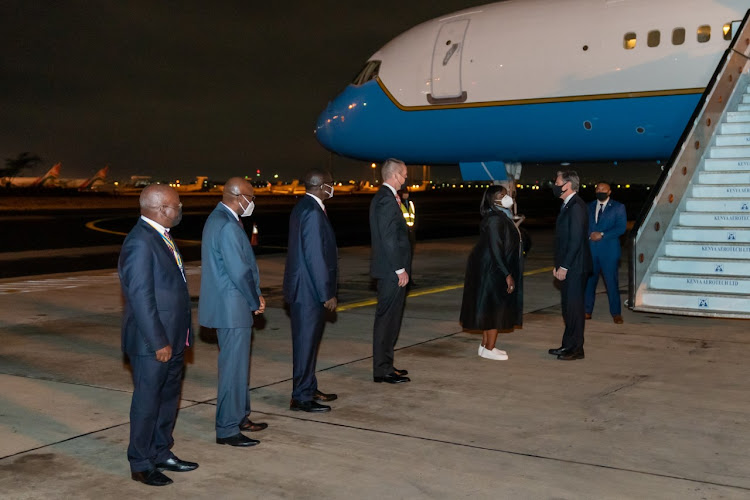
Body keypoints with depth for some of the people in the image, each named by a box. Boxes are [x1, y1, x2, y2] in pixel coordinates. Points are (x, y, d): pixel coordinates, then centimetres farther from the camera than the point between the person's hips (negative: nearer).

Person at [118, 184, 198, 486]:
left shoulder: (160, 237, 11)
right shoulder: (140, 242, -20)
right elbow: (140, 297, -23)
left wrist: (176, 337, 16)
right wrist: (159, 342, -21)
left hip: (172, 339, 10)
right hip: (151, 343, -9)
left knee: (168, 398, 19)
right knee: (147, 402, 3)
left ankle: (162, 453, 33)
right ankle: (141, 465, 17)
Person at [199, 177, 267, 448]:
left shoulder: (219, 218, 12)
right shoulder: (228, 226, -22)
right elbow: (240, 272, -22)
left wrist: (255, 295, 9)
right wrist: (255, 301, -7)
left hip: (228, 306, 11)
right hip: (232, 308, -11)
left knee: (238, 364, 20)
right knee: (233, 368, -2)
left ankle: (240, 417, 34)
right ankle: (227, 430, 7)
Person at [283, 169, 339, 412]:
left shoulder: (304, 207, 12)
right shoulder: (312, 212, -20)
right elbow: (315, 256, -23)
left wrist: (325, 290, 19)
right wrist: (327, 294, -18)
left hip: (306, 288, 10)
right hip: (308, 290, -10)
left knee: (309, 341, 18)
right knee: (306, 342, -2)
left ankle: (309, 389, 29)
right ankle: (301, 397, 6)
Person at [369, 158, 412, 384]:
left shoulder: (381, 197, 16)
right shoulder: (387, 199, -17)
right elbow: (389, 237, -21)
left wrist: (398, 208, 10)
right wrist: (400, 269, -19)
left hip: (389, 271, 11)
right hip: (392, 271, -11)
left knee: (387, 318, 15)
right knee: (388, 318, -5)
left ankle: (384, 365, 24)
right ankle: (383, 370, 1)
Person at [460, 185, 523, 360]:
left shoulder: (503, 217, 12)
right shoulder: (495, 219, -20)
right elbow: (495, 249, -24)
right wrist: (507, 275, -23)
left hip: (494, 271, 10)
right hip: (493, 270, -10)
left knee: (491, 307, 14)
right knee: (495, 307, -3)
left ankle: (485, 344, 22)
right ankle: (489, 349, 4)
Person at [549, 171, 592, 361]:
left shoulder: (576, 206, -16)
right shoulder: (568, 206, 15)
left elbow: (576, 239, -21)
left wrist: (564, 267, -19)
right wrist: (558, 265, 15)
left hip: (575, 267, -10)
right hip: (567, 267, 10)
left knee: (574, 306, -3)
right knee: (568, 306, 14)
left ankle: (576, 349, 4)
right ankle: (568, 345, 23)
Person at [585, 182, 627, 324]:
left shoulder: (618, 207, 4)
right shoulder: (589, 207, 16)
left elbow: (621, 227, -6)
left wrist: (602, 235, -14)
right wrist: (590, 234, -4)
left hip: (609, 250, -3)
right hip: (591, 249, 3)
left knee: (612, 282, -3)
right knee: (589, 280, 4)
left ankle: (616, 313, 4)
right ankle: (587, 311, 14)